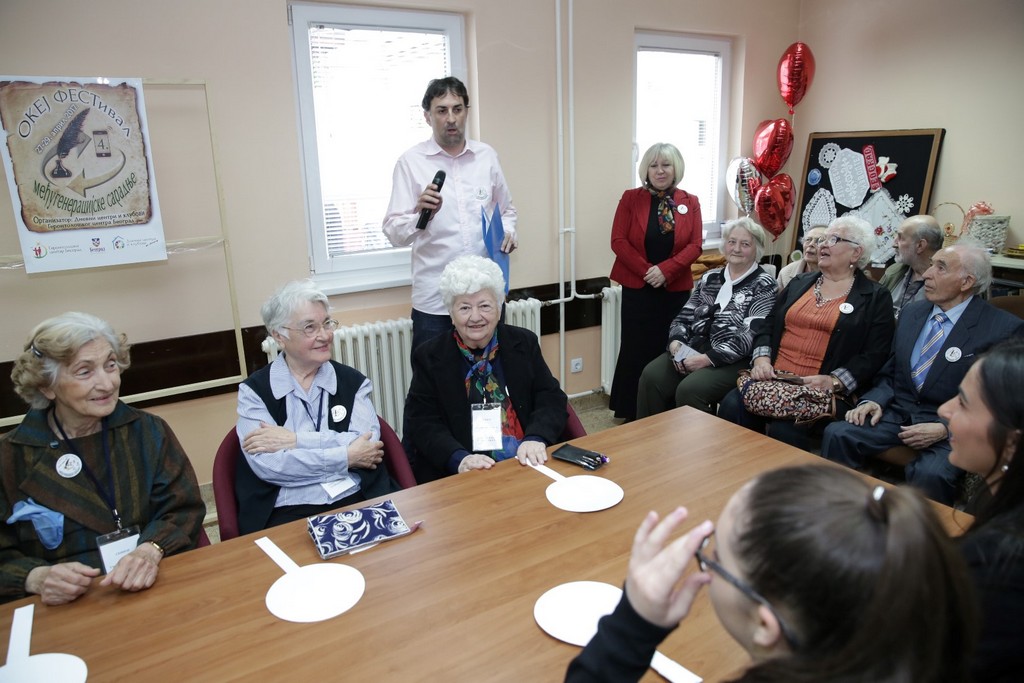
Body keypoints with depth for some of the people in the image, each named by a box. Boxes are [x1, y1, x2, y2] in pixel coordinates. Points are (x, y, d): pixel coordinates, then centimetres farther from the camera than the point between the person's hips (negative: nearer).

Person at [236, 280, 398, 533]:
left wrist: (296, 440, -11)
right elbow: (265, 464, -9)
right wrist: (346, 457, -9)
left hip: (358, 502, 3)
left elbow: (368, 444, -5)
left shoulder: (352, 381, 11)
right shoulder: (254, 390, 5)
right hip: (290, 513, -2)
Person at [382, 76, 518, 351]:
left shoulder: (486, 156, 6)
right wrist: (420, 214, -27)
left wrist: (508, 231, -3)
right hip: (434, 300, -3)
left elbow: (506, 210, 18)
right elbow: (394, 233, -8)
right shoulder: (410, 162, -3)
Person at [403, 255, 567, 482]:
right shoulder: (429, 356, 3)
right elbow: (421, 422, -2)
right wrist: (459, 459, -19)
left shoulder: (524, 343, 8)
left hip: (528, 464, 2)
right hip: (460, 474, -2)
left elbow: (551, 399, 6)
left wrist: (535, 438, -14)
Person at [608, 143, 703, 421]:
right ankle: (631, 413, 14)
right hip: (637, 288, -1)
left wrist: (665, 270, -16)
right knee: (636, 350, 2)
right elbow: (618, 241, -4)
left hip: (676, 289, 1)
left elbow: (695, 245, -1)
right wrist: (646, 271, -13)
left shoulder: (690, 202, 5)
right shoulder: (631, 198, 2)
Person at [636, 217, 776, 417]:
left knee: (689, 389, -32)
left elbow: (751, 336, -12)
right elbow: (684, 317, 15)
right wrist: (676, 342, -8)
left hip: (733, 361, -5)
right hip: (692, 350, 5)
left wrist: (708, 359, -20)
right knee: (651, 376, -22)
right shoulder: (709, 278, 17)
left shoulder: (764, 285, 0)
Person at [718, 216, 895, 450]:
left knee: (784, 430, -32)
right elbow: (767, 325, 17)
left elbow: (874, 356, -2)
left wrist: (833, 381, -16)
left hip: (822, 391, -4)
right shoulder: (799, 283, 21)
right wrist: (761, 358, -2)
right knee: (731, 406, -25)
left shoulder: (875, 298, 7)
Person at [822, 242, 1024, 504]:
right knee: (836, 434, -22)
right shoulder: (911, 312, 12)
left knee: (930, 473, -35)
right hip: (897, 412, 5)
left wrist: (946, 429, -19)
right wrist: (873, 401, -5)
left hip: (952, 428, -4)